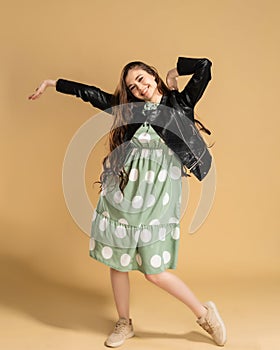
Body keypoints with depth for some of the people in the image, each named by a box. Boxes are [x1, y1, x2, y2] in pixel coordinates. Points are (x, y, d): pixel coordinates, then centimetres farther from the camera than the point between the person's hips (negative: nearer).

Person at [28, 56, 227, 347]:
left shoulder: (181, 103, 4)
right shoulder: (127, 107, 12)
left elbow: (204, 66, -3)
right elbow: (89, 93, 17)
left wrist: (175, 71, 10)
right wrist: (52, 83, 22)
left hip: (157, 195, -4)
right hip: (122, 191, 4)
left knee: (155, 272, -4)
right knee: (116, 260, 9)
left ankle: (204, 313, 19)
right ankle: (123, 324, 31)